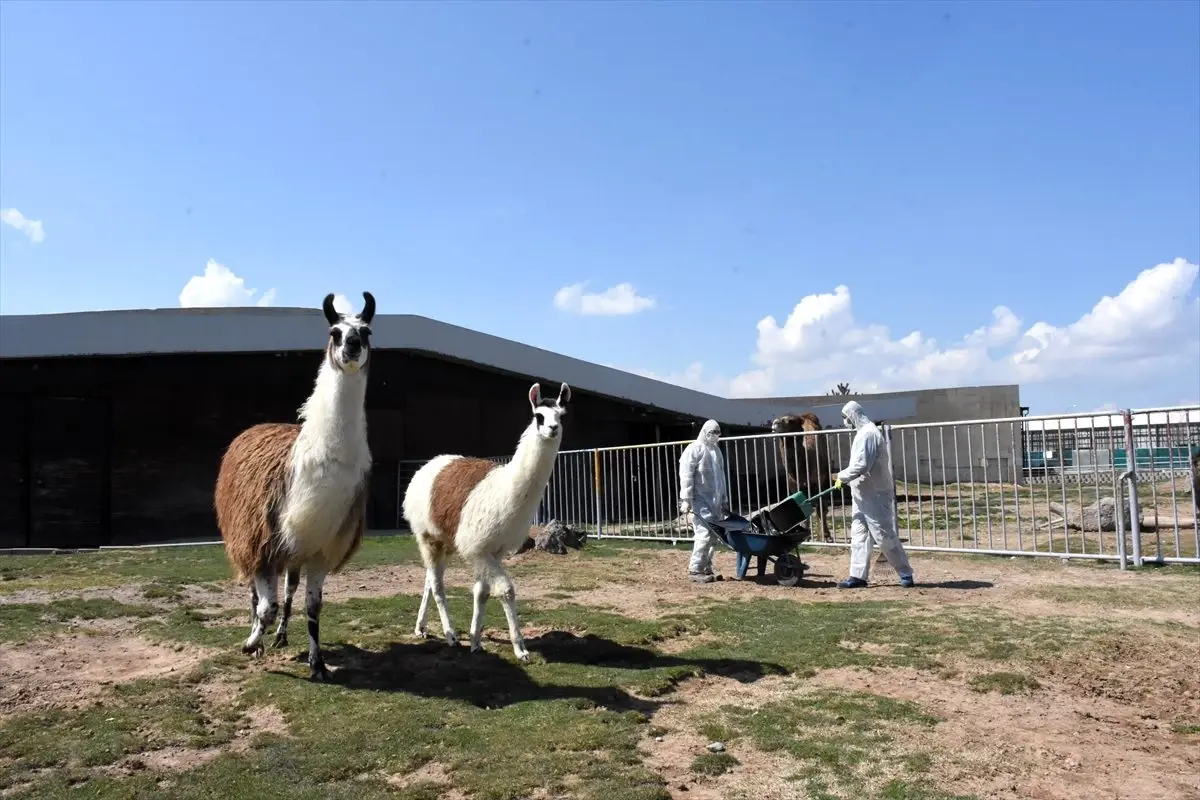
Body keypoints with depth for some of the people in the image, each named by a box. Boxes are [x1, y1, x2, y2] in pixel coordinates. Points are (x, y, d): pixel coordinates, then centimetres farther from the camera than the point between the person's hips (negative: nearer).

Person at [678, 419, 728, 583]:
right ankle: (695, 570, -5)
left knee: (714, 535, 6)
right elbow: (686, 476, -12)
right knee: (704, 534, -12)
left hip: (715, 500, 8)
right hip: (700, 500, -8)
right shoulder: (694, 449, -6)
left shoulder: (716, 450, 18)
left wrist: (724, 499, 22)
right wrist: (686, 499, -18)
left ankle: (706, 568, 14)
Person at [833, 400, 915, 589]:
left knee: (884, 535, -4)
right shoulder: (863, 432, 15)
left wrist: (842, 476, -12)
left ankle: (905, 573, 7)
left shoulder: (868, 433, -17)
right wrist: (846, 477, 10)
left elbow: (861, 465, -24)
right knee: (859, 535, 8)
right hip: (863, 494, 10)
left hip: (874, 495, -10)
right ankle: (858, 575, 10)